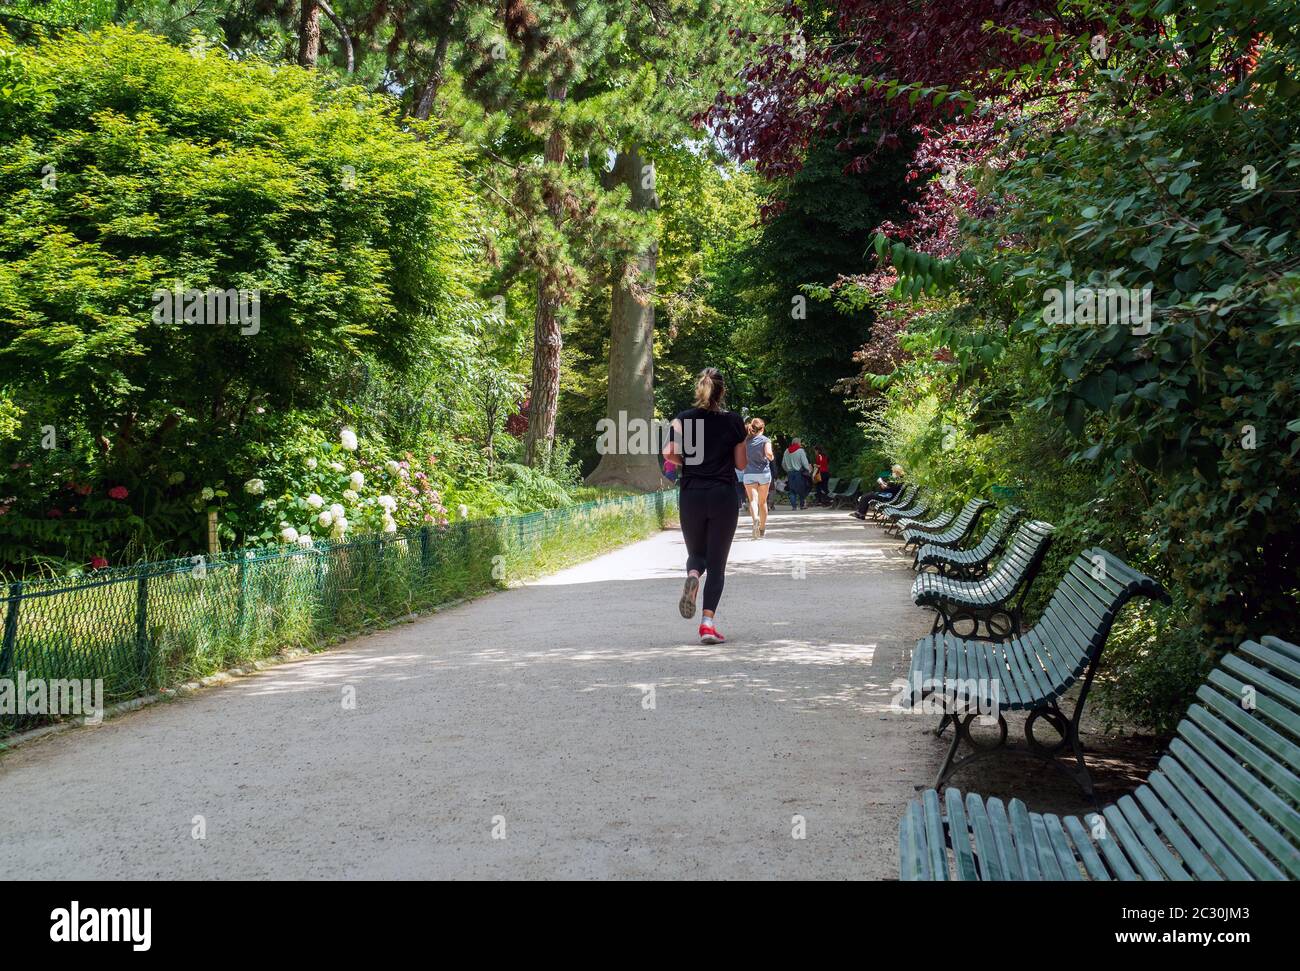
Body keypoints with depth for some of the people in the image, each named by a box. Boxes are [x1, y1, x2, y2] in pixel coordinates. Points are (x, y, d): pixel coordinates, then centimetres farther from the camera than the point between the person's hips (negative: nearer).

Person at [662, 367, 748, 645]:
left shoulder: (683, 419, 1)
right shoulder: (734, 421, 0)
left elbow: (670, 454, -13)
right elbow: (741, 463, 4)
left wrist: (685, 463, 7)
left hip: (691, 497, 1)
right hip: (724, 497, -1)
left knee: (696, 554, 20)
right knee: (717, 563, 3)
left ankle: (692, 575, -16)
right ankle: (708, 622, -10)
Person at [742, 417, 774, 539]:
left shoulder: (746, 440, 5)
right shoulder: (765, 440, -2)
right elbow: (768, 453, -17)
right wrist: (771, 457, 4)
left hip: (749, 473, 0)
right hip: (764, 473, 0)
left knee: (753, 500, -7)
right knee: (763, 502, 12)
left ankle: (755, 518, -37)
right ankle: (762, 529, 19)